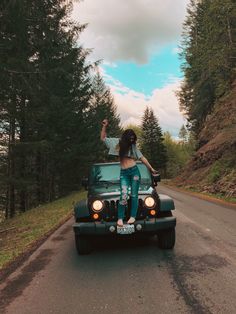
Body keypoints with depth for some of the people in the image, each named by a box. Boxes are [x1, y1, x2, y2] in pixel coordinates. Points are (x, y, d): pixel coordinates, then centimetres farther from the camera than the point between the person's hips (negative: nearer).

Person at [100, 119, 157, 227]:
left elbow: (142, 158, 11)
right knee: (124, 196, -13)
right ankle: (120, 218, -4)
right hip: (123, 173, -1)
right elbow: (103, 138, 10)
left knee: (134, 195, 3)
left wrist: (151, 168, 10)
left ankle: (133, 216, 12)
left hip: (134, 171, 1)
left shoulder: (133, 146, 9)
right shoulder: (118, 142, 7)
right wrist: (104, 126, 1)